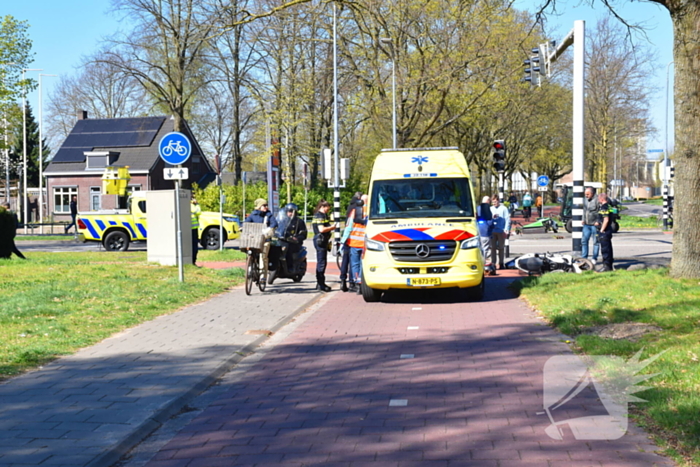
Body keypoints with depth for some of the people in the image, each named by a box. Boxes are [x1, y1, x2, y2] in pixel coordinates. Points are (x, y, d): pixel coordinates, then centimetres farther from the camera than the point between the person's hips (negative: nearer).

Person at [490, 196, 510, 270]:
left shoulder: (504, 209, 0)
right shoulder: (490, 209, 11)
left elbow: (507, 219, -3)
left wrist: (506, 230, -11)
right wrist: (492, 217, -11)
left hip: (501, 231, -3)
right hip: (492, 231, 3)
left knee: (501, 247, 3)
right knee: (493, 247, 2)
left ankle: (501, 263, 9)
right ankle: (493, 263, 7)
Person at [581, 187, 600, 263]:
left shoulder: (597, 200, -14)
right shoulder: (585, 199, 10)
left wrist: (598, 221, -15)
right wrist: (583, 219, 13)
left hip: (594, 224, -7)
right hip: (586, 224, 7)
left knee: (595, 242, 2)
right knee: (584, 240, 6)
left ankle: (594, 258, 8)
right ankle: (584, 257, 13)